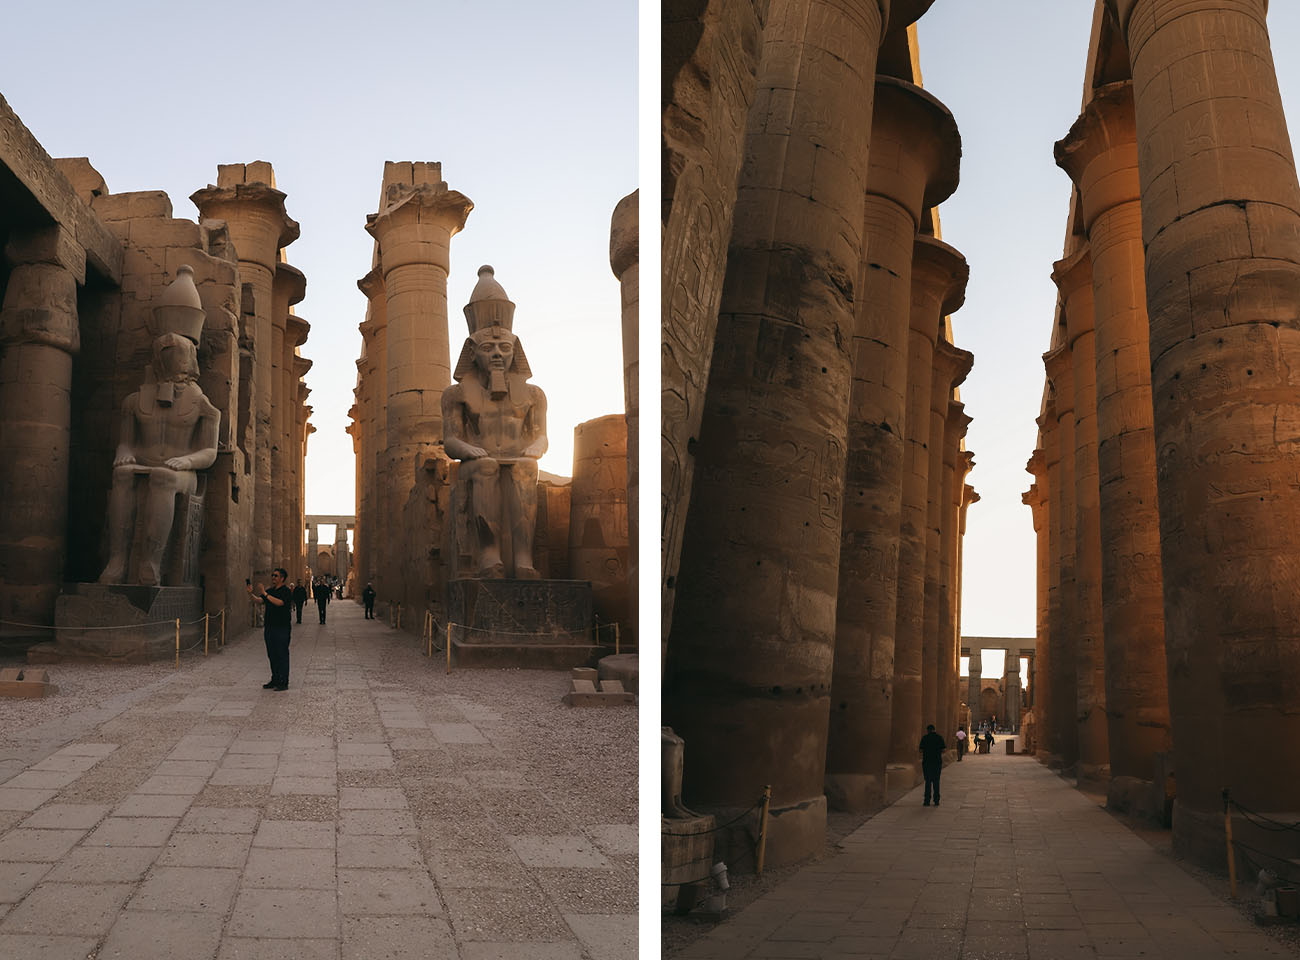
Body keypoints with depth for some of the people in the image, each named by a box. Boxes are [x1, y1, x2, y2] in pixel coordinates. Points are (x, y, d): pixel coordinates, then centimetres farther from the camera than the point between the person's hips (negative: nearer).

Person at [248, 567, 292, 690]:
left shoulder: (286, 591, -7)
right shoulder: (270, 591, 17)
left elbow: (279, 602, -23)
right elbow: (260, 601, 9)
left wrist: (265, 594, -24)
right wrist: (251, 594, -7)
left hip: (282, 628, -8)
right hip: (269, 627, 8)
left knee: (282, 655, -6)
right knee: (272, 655, 11)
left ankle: (284, 682, -4)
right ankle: (275, 680, 19)